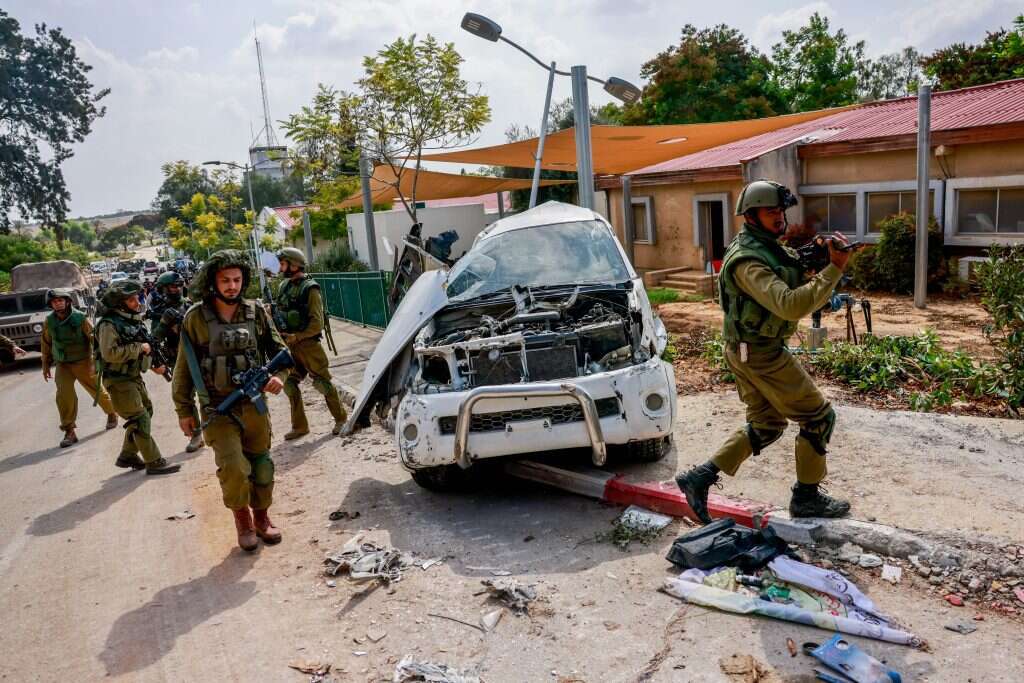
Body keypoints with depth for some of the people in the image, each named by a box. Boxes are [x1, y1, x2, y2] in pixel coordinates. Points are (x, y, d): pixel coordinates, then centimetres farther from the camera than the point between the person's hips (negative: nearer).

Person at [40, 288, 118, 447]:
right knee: (64, 396, -9)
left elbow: (94, 339, -15)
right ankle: (69, 431, 0)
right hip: (62, 364, 3)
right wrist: (46, 365, 12)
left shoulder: (80, 318, -15)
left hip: (83, 362, -3)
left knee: (97, 390, 10)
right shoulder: (49, 321, -3)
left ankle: (112, 413, 38)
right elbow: (46, 344, 10)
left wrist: (95, 361, -20)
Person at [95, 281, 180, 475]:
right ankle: (154, 462, -3)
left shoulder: (134, 320, 11)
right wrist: (139, 348, -23)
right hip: (119, 381, -9)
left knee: (146, 413, 17)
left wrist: (153, 365, 10)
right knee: (140, 420, -8)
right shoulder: (109, 324, -17)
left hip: (134, 377, 9)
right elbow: (109, 353, -29)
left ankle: (127, 456, 30)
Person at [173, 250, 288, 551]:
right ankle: (241, 515, 13)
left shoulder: (255, 312, 1)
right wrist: (184, 411, 3)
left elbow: (279, 349, 9)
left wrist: (279, 376, -11)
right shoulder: (196, 318, -4)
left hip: (254, 404, 3)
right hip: (217, 409, -3)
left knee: (261, 465, 11)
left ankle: (261, 517, 33)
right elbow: (184, 369, 2)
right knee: (233, 467, -15)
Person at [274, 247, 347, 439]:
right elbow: (280, 314, 19)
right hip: (289, 345, 7)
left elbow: (317, 324, -16)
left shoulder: (310, 289, -12)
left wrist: (297, 337, -20)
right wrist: (281, 334, 2)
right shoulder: (284, 286, 10)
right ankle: (299, 426, 19)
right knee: (289, 384, 9)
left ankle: (341, 419, 14)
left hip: (307, 344, -7)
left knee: (322, 383, -1)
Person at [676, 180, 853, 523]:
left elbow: (793, 286, 14)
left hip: (747, 352, 10)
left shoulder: (767, 247, 10)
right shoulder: (749, 260, -23)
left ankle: (700, 477, 13)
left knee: (766, 426, 17)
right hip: (762, 355, -10)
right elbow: (791, 306, -33)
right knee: (819, 418, 3)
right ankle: (807, 497, 16)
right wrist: (834, 269, -32)